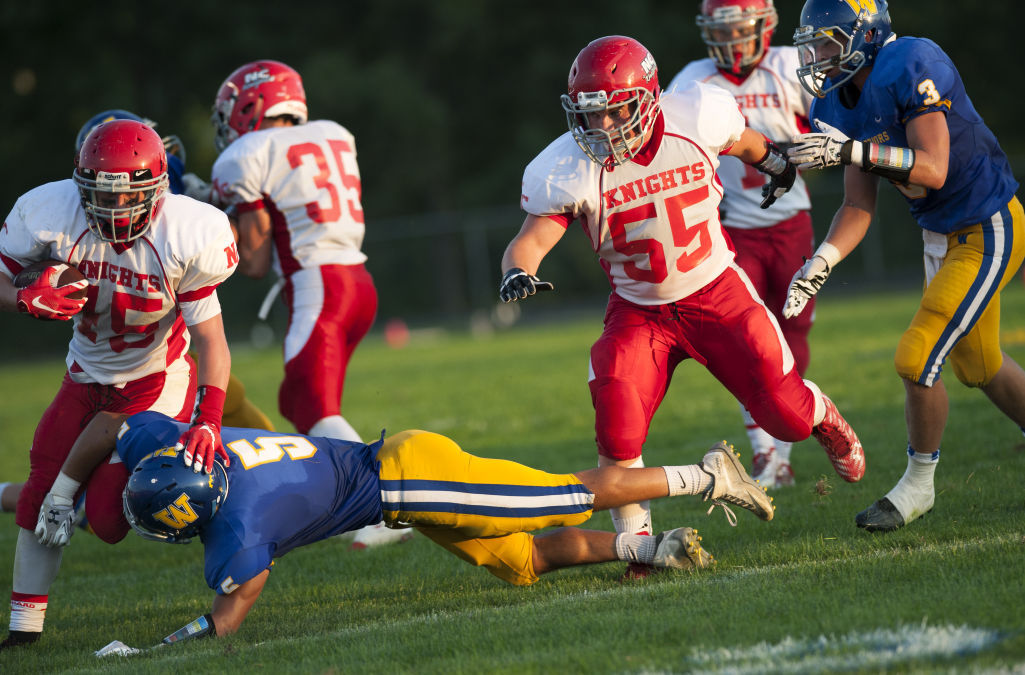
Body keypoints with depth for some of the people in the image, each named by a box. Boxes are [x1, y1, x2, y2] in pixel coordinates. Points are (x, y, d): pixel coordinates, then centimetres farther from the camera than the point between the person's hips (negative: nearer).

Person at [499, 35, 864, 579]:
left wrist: (772, 161, 28)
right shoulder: (571, 170, -21)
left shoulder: (696, 120, -17)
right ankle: (637, 540, -3)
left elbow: (740, 139, 7)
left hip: (716, 292, 1)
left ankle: (822, 417, 35)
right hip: (639, 310, -1)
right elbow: (530, 240, -24)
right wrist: (518, 273, -47)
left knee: (783, 410, -3)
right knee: (618, 425, -22)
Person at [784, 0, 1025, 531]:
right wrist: (820, 263, -12)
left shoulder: (912, 66, -24)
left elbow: (933, 168, -30)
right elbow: (859, 207, 3)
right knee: (978, 367, 20)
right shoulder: (842, 103, 2)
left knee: (917, 361, -11)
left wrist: (851, 151, -37)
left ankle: (918, 485, 8)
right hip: (940, 238, 9)